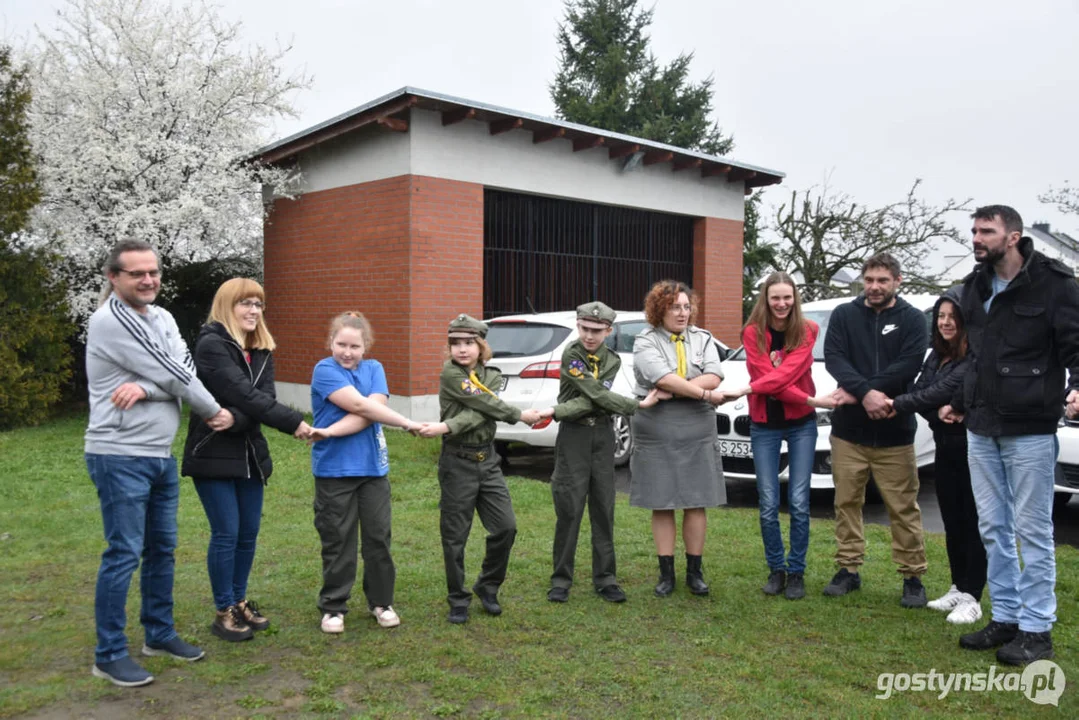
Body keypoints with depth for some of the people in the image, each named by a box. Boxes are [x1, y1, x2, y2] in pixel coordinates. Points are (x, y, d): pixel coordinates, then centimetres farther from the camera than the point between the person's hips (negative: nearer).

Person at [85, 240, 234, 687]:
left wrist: (144, 388, -21)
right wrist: (215, 412, -4)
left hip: (161, 456, 8)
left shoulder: (162, 318, 10)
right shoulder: (110, 321, -15)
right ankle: (109, 656, 10)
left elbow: (186, 371, -3)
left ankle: (160, 634, 29)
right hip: (121, 458, -8)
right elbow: (174, 377, -15)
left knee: (162, 549, 15)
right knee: (124, 554, -3)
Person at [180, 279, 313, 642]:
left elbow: (264, 395, -5)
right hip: (214, 455, -7)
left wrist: (237, 420, -23)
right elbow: (244, 394, -22)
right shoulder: (211, 344, -13)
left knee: (249, 533, 11)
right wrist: (292, 422, -23)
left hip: (250, 454, 7)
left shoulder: (262, 350, 9)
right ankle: (223, 612, 12)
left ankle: (239, 602, 27)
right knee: (226, 534, -2)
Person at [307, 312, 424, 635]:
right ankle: (333, 607, 19)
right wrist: (408, 423, -14)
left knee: (378, 537, 9)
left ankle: (381, 602, 24)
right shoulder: (325, 370, -6)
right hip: (334, 469, -3)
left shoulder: (374, 369, 6)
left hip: (373, 466, 4)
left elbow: (371, 410, -11)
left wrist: (331, 431, -21)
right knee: (338, 541, 4)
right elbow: (360, 406, -17)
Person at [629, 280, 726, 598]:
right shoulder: (646, 341, -2)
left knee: (697, 504, 5)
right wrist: (704, 393, -15)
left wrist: (672, 390, -17)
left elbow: (713, 377, -6)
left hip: (698, 433, 2)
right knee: (662, 505, 5)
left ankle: (694, 572, 19)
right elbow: (664, 378, -17)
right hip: (656, 433, -2)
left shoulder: (703, 338, 9)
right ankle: (666, 574, 17)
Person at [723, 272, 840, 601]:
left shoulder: (807, 331, -2)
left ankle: (796, 571, 14)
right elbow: (768, 376, -13)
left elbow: (788, 372, -17)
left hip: (801, 424, 0)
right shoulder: (752, 333, -4)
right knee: (768, 506, 2)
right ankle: (776, 569, 19)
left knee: (798, 503, 0)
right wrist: (812, 401, -21)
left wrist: (745, 390, -27)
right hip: (764, 425, 0)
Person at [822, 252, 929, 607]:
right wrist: (866, 393, -23)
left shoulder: (912, 319, 2)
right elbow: (833, 358, -7)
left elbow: (908, 366, -12)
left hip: (894, 431, -2)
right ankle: (848, 570, 21)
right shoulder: (844, 315, 6)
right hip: (848, 429, 2)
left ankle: (913, 577, 14)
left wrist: (854, 393, -17)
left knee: (904, 508, 3)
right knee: (847, 502, 9)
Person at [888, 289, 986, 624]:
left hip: (971, 445, -8)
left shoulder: (976, 358, -16)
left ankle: (971, 597, 9)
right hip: (945, 445, 8)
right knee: (951, 520, 14)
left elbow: (942, 391, -23)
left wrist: (897, 404, -22)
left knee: (972, 522, 0)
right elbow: (920, 389, 5)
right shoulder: (936, 356, 12)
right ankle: (958, 588, 25)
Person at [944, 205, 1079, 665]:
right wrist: (961, 402, 24)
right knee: (993, 528, 11)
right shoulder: (973, 288, 12)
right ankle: (1005, 617, 22)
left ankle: (1036, 628, 12)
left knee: (1032, 530, 1)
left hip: (1030, 429, -6)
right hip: (981, 429, 6)